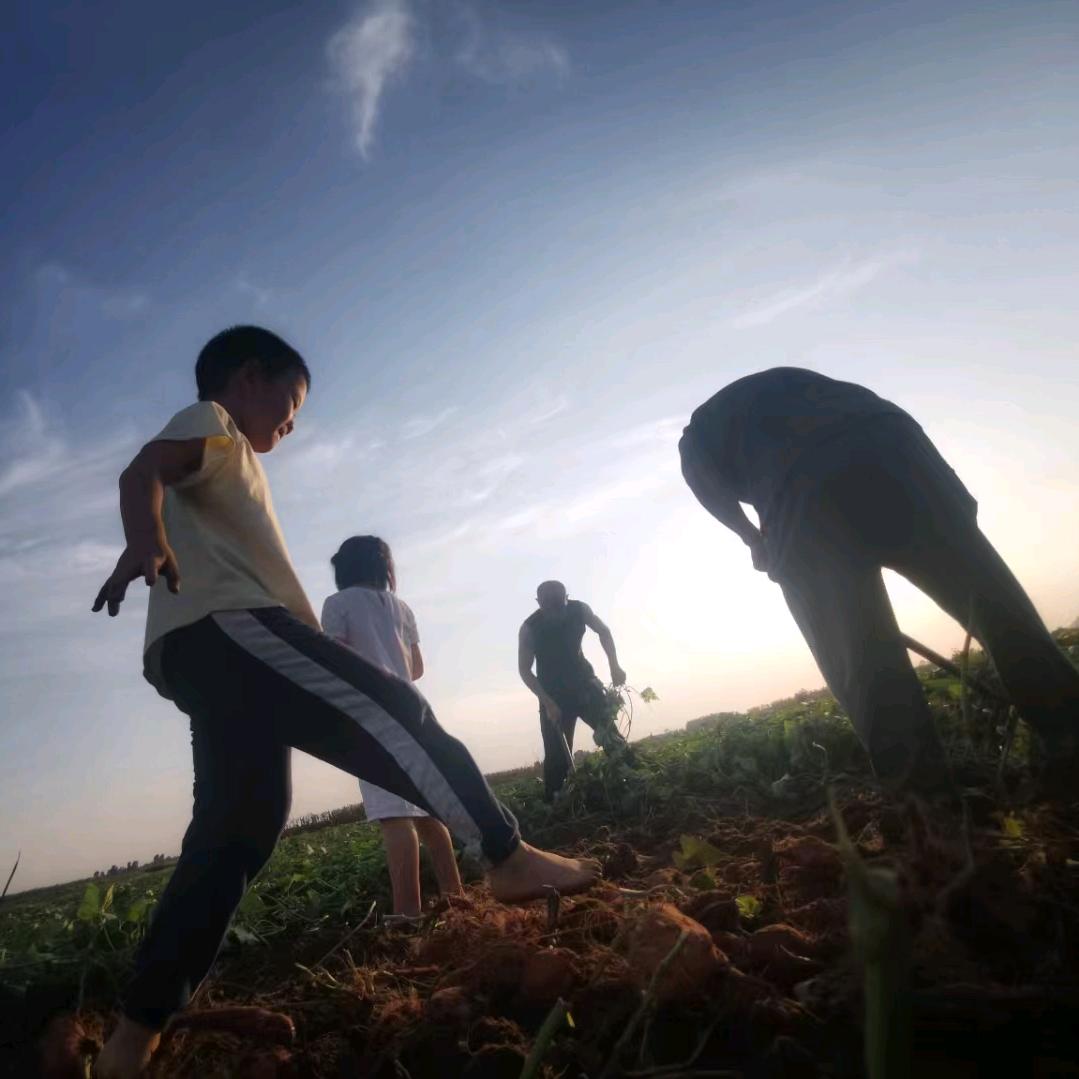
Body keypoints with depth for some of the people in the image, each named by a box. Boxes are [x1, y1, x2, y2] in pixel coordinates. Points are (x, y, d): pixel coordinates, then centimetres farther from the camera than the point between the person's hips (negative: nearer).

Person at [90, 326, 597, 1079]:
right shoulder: (209, 422, 9)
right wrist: (145, 542, -36)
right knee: (395, 714, -16)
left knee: (238, 829, 6)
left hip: (204, 648, 10)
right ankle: (512, 859, -17)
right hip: (224, 627, -10)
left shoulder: (222, 457, 37)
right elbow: (144, 471, -13)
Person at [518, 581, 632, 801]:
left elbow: (603, 632, 4)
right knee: (556, 754, -6)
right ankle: (552, 803, 5)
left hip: (583, 682, 3)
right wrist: (548, 703, -23)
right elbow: (524, 670, -14)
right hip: (553, 693, -2)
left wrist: (614, 667, -7)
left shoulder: (579, 609, -14)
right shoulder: (530, 628, -22)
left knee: (608, 729, -15)